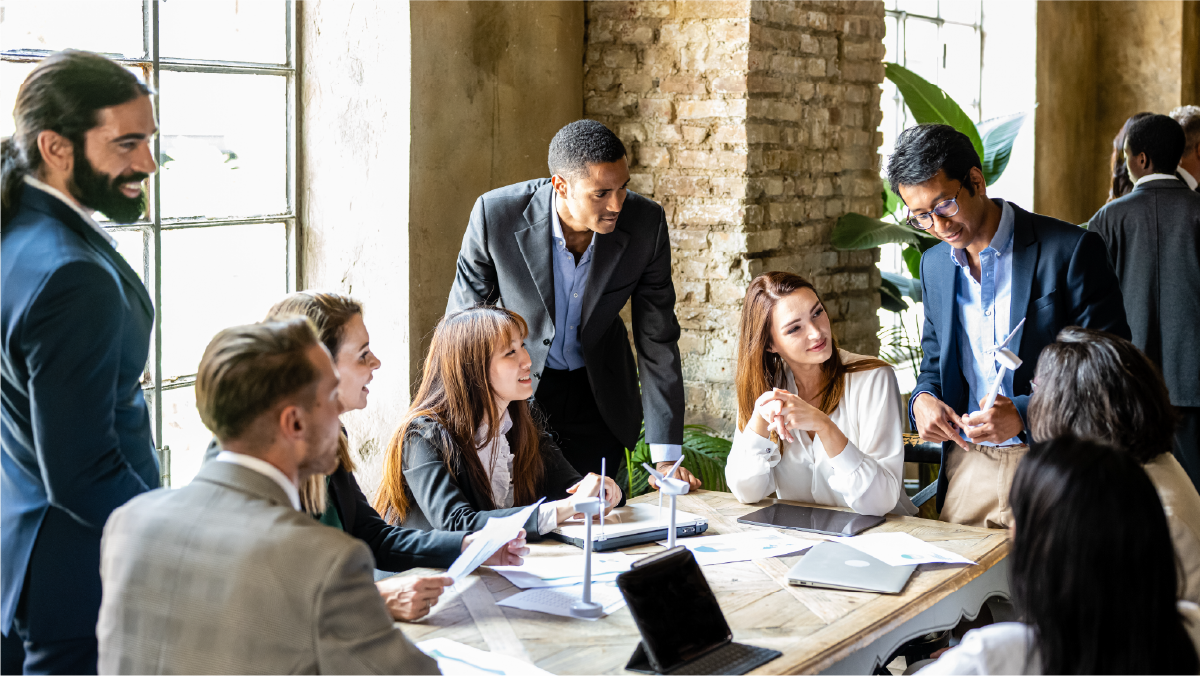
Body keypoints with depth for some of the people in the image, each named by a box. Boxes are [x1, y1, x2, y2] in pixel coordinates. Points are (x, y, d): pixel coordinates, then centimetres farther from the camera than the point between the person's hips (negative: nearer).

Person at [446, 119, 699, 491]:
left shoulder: (646, 224, -20)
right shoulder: (495, 214, -24)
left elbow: (658, 339, -13)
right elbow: (463, 316, -8)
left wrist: (666, 456, -15)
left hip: (598, 392, 2)